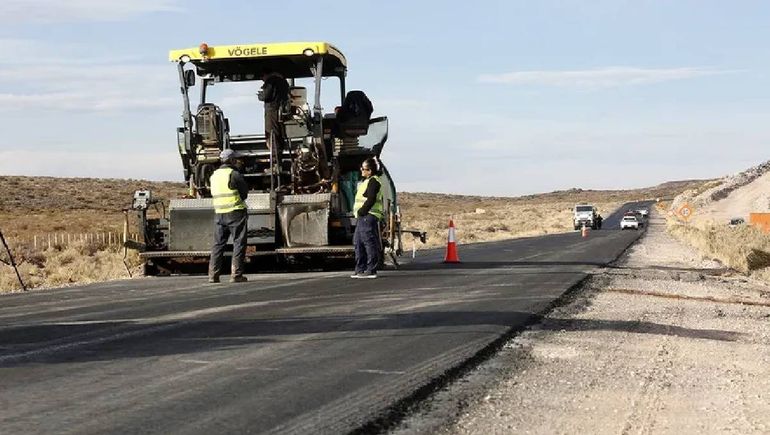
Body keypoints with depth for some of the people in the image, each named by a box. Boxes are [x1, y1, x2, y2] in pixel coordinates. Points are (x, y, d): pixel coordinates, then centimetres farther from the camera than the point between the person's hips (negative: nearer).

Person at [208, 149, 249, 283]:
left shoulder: (214, 175, 11)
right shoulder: (234, 174, -10)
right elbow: (245, 192, -4)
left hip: (219, 213, 6)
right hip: (235, 212, -6)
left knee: (218, 244, 10)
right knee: (238, 243, 0)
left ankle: (213, 274, 7)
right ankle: (236, 275, -3)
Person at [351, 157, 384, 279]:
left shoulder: (373, 181, -12)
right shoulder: (368, 181, 21)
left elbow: (371, 200, -21)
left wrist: (362, 211, -18)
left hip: (368, 217, -11)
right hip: (363, 217, 11)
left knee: (369, 242, -9)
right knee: (358, 242, 13)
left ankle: (371, 270, -8)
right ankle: (360, 269, 18)